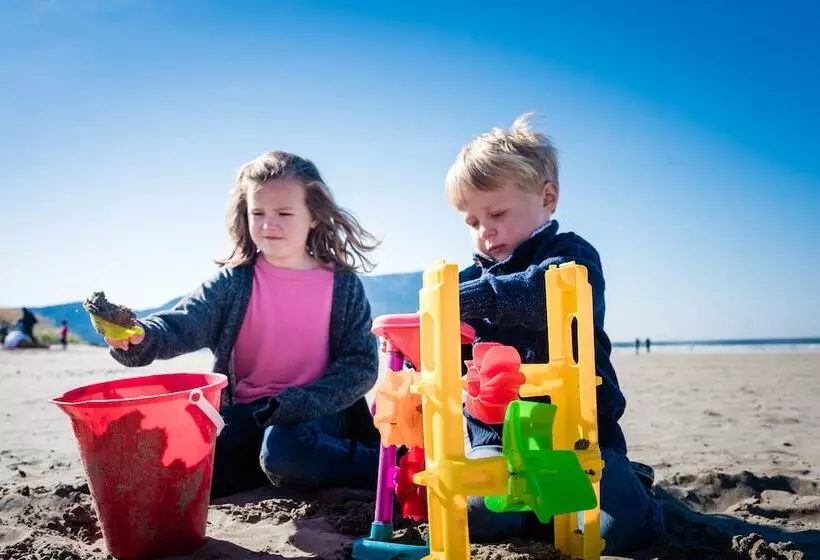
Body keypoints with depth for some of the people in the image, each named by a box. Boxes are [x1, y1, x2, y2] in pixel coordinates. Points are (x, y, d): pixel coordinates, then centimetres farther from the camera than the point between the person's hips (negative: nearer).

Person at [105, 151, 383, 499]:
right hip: (247, 412, 4)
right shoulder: (233, 282, 1)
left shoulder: (344, 285, -2)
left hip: (316, 412, -3)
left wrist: (299, 403, -18)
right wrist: (140, 338, -37)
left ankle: (387, 466, -10)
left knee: (283, 450, -35)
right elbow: (182, 325, -13)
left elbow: (361, 364, -4)